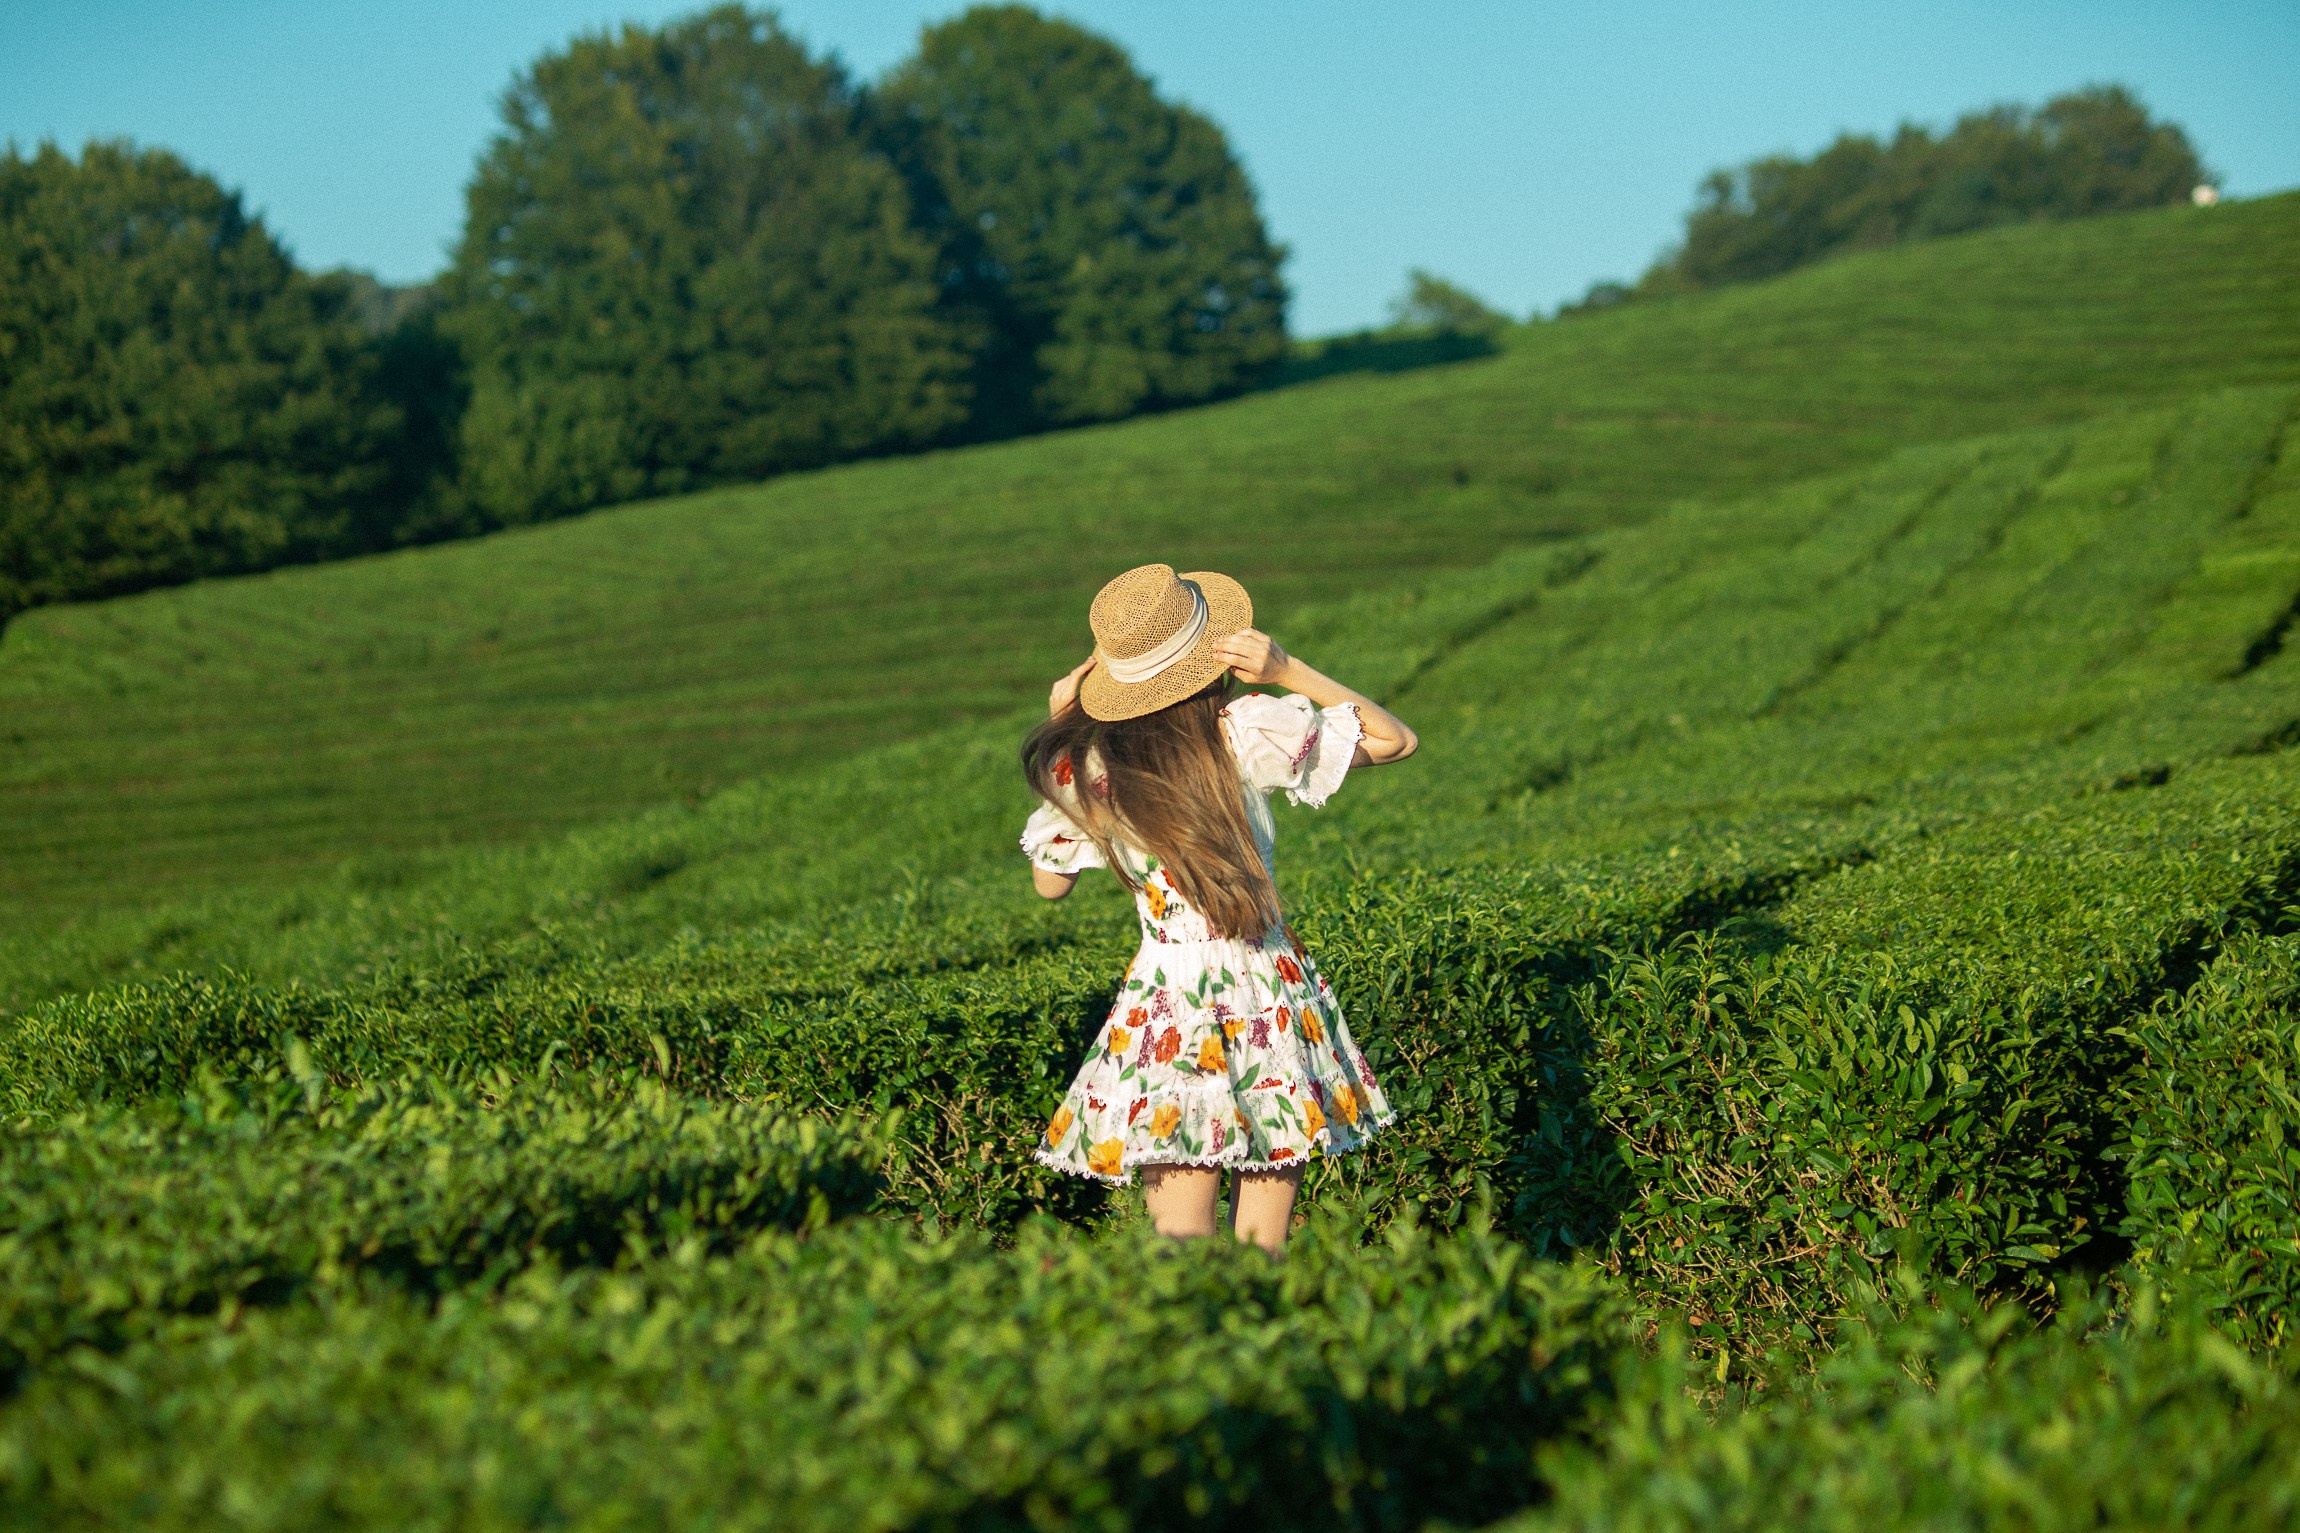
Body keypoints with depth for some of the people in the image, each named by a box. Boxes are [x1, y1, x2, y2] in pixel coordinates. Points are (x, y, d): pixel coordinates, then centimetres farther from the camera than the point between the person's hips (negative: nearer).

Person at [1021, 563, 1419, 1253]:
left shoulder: (1080, 766, -5)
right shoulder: (1246, 732, -9)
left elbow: (1049, 882, 14)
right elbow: (1396, 739, 1)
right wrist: (1288, 670, -7)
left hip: (1166, 1000, 1)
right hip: (1269, 988, -1)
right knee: (1263, 1257, 9)